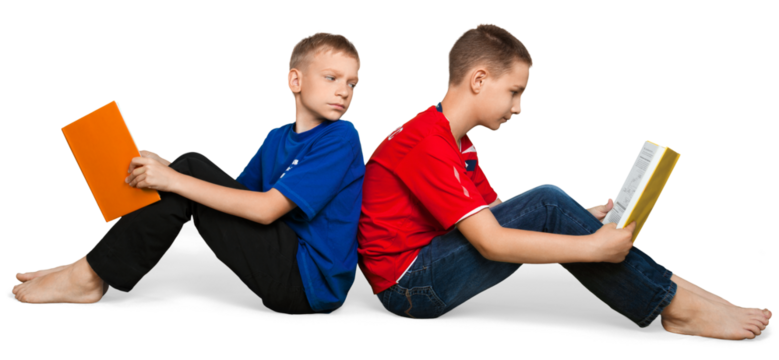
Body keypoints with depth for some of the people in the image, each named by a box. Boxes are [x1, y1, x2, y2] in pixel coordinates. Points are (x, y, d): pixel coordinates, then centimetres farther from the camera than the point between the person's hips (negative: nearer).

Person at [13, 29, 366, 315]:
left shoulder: (342, 138, -14)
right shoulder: (276, 138, 12)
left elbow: (266, 209, -20)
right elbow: (234, 191, 12)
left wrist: (173, 180, -17)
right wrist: (166, 171, -4)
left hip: (311, 284, -7)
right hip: (287, 265, 7)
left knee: (187, 172, -13)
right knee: (191, 164, 3)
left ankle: (90, 277, -2)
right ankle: (94, 267, 4)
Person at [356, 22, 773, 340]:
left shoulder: (458, 143, 13)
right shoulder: (427, 145, -21)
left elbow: (500, 214, 8)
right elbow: (492, 242, -27)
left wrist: (584, 219, -2)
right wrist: (591, 246, -24)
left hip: (432, 259, 10)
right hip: (407, 286, -10)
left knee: (545, 212, -1)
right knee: (547, 203, -20)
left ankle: (670, 288, -2)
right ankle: (674, 305, -9)